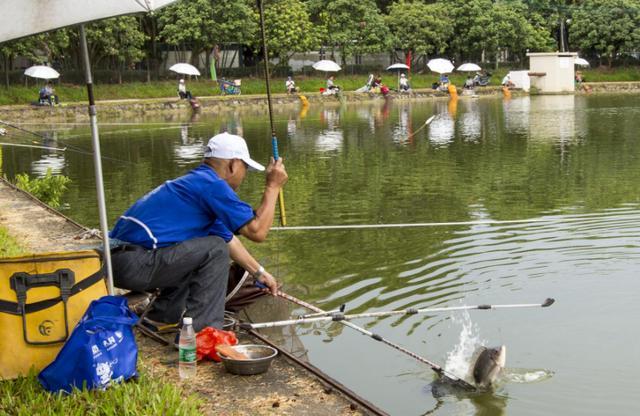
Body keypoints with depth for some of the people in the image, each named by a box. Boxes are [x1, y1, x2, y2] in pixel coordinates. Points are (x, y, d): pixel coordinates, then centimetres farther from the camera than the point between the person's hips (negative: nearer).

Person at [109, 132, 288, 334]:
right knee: (215, 250, -7)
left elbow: (228, 238, 30)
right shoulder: (212, 184, -10)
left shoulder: (193, 181, 21)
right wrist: (273, 186, 2)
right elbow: (257, 231, -10)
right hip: (135, 265, -10)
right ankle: (200, 331, -7)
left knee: (198, 248, 24)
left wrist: (259, 273, 34)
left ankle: (163, 314, 25)